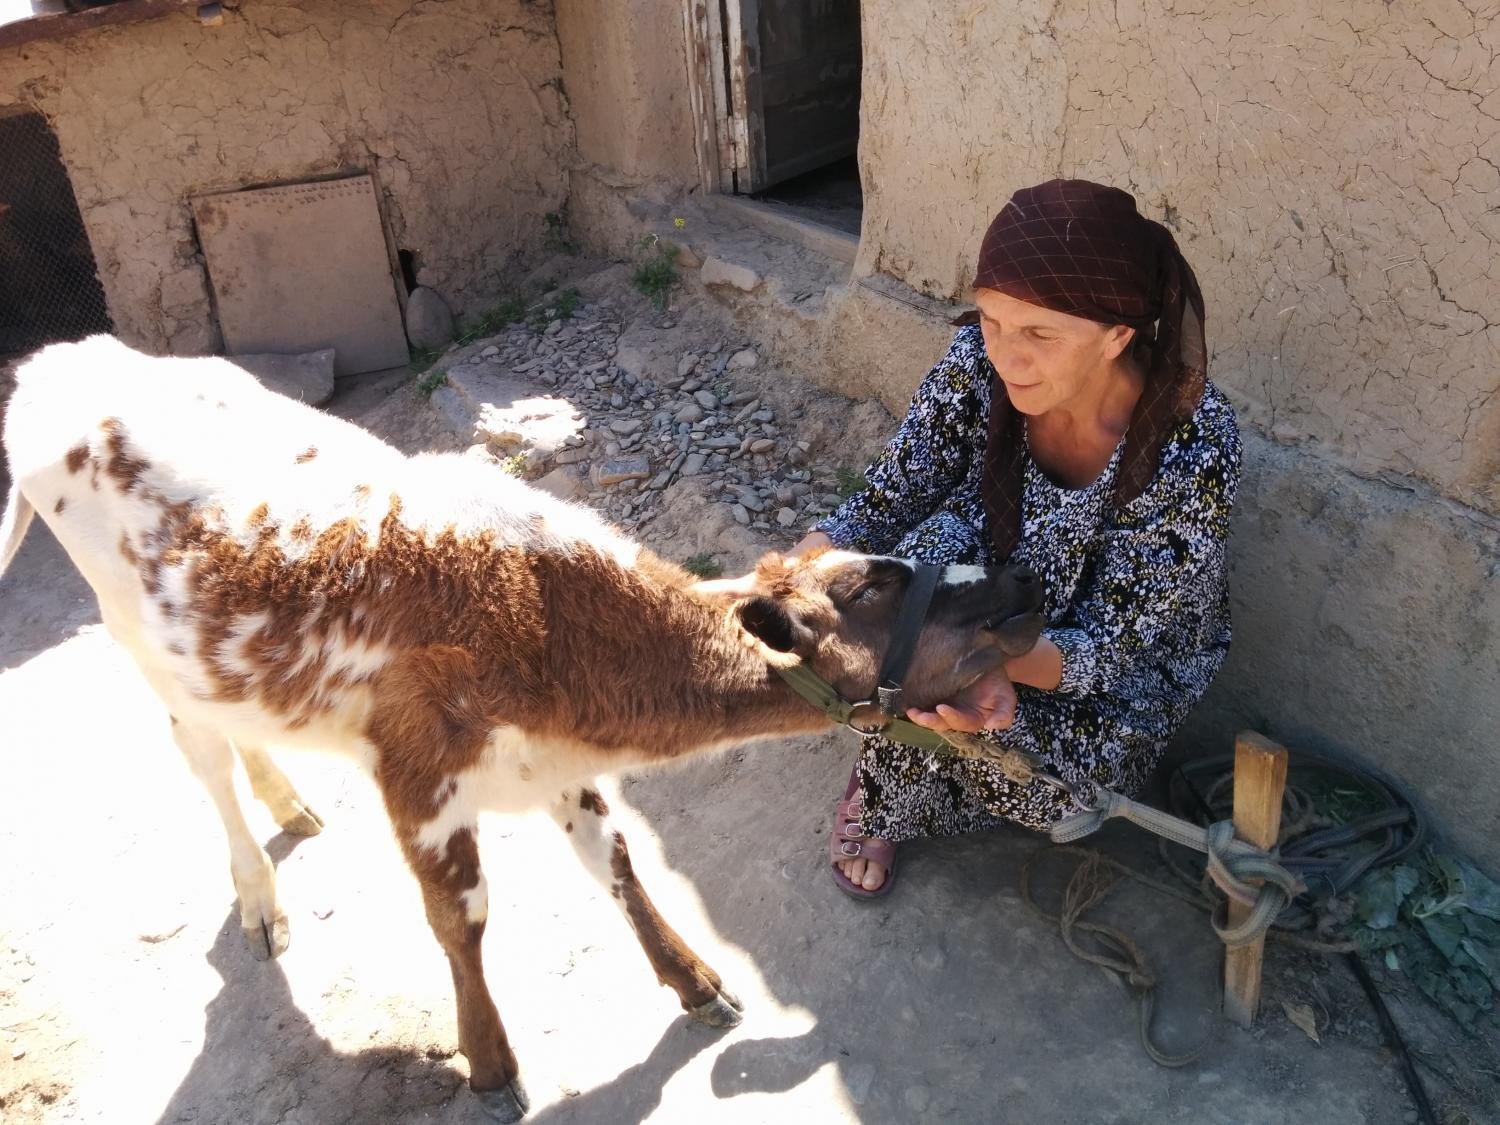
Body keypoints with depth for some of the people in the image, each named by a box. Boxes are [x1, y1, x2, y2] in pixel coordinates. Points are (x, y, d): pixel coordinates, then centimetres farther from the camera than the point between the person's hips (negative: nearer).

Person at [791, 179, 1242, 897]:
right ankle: (885, 790, -7)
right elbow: (885, 501, -17)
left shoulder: (1194, 446, -33)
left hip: (1130, 648, -2)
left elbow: (1108, 643, -29)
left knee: (1058, 788, -27)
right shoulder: (979, 360, -24)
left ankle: (885, 794, 7)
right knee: (938, 544, -30)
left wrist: (1001, 663, -51)